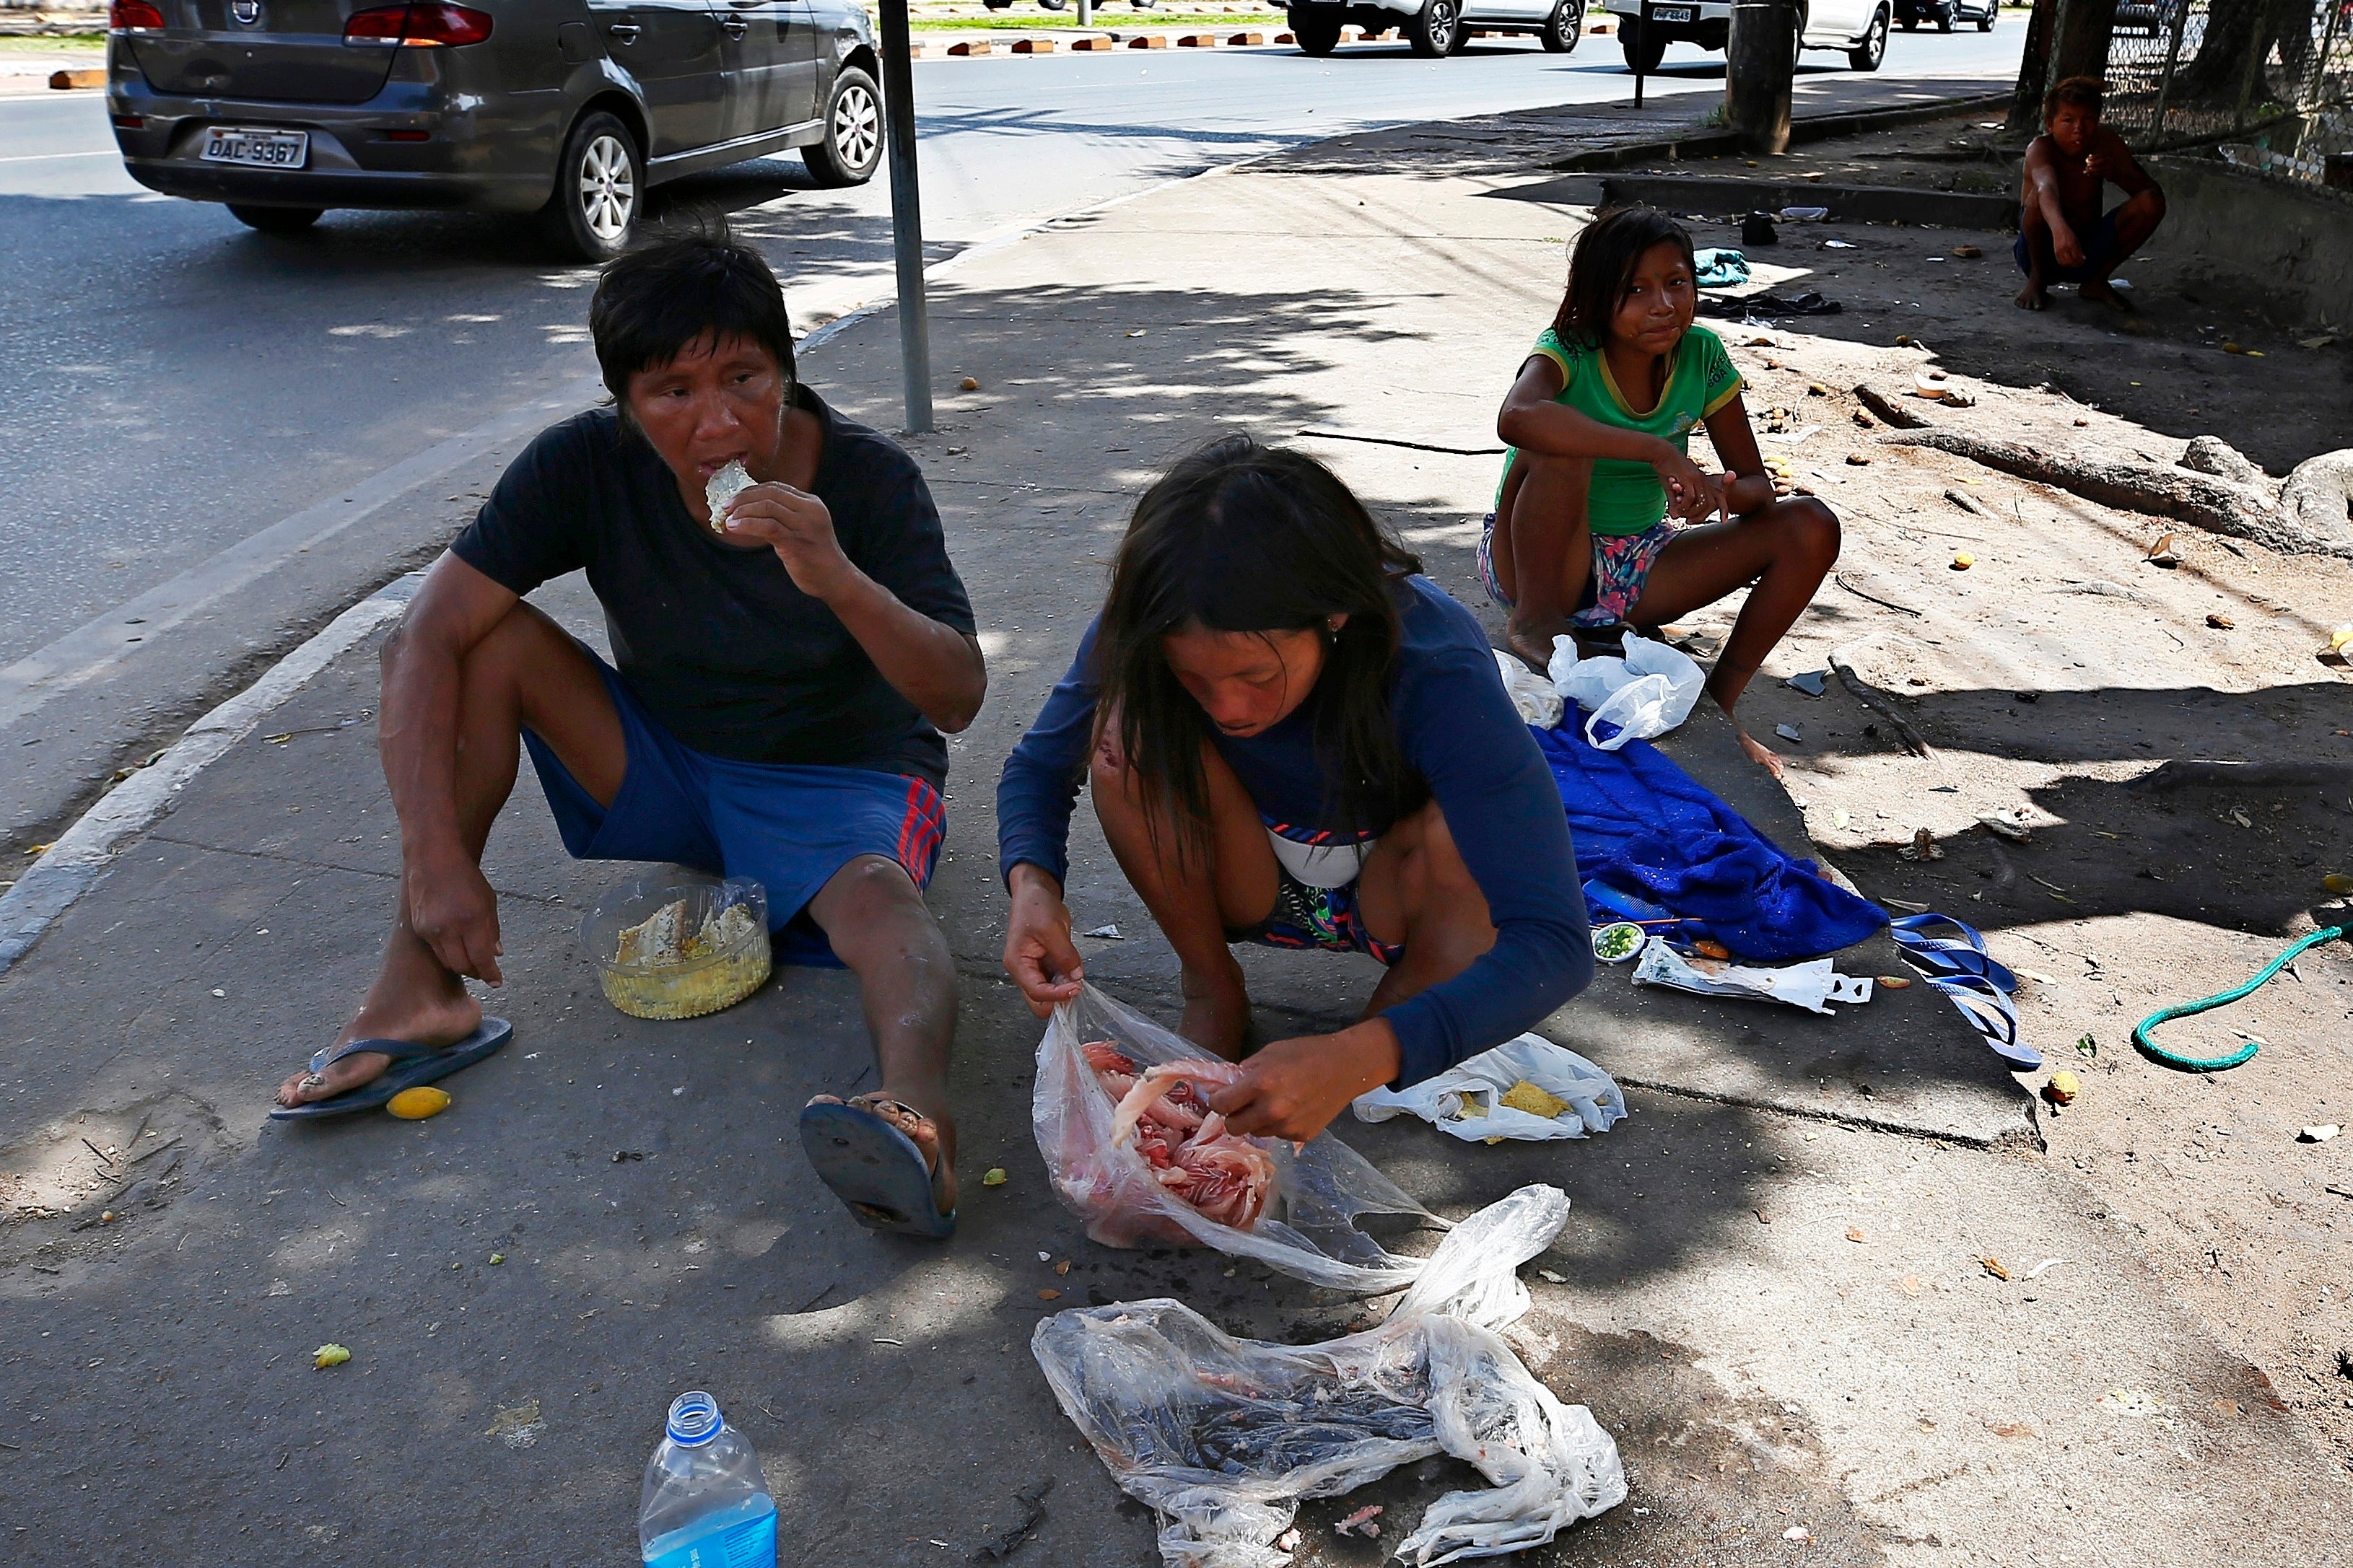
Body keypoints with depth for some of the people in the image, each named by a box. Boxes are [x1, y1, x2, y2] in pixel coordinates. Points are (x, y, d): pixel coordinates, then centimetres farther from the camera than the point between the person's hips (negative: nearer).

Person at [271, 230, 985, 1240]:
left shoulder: (869, 481, -18)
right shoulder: (588, 465, -14)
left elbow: (959, 699, -25)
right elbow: (424, 641, -20)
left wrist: (840, 580, -42)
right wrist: (436, 857, -28)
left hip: (842, 785, -3)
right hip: (661, 776, 3)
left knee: (878, 897, -37)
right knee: (491, 635, -18)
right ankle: (421, 986, -20)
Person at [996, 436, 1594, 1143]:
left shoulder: (1436, 666, -36)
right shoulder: (1139, 639, -26)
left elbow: (1556, 944, -40)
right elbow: (1038, 767, -9)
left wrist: (1358, 1059, -54)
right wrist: (1031, 883, -33)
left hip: (1394, 897, -2)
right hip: (1256, 886, 2)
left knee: (1461, 834, -36)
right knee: (1126, 728, -26)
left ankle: (1398, 1007, -5)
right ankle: (1212, 988, -4)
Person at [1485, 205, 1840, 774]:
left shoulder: (1701, 355, -6)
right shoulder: (1568, 352, -20)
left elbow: (1758, 484, -3)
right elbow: (1517, 417, -45)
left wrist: (1718, 493, -28)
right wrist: (1659, 451, -45)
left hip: (1636, 568, 6)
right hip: (1535, 563, -5)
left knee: (1811, 527, -9)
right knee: (1561, 444, -34)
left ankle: (1718, 702, -5)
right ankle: (1533, 622, -17)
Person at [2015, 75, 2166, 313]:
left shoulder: (2105, 142, -2)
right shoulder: (2040, 148, -17)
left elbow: (2151, 190, -4)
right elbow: (2047, 187, -41)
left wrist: (2116, 174, -26)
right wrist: (2060, 230, -62)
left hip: (2089, 250, 5)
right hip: (2044, 249, -5)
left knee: (2152, 203, -15)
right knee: (2039, 196, -32)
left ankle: (2097, 281, 4)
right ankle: (2037, 280, -8)